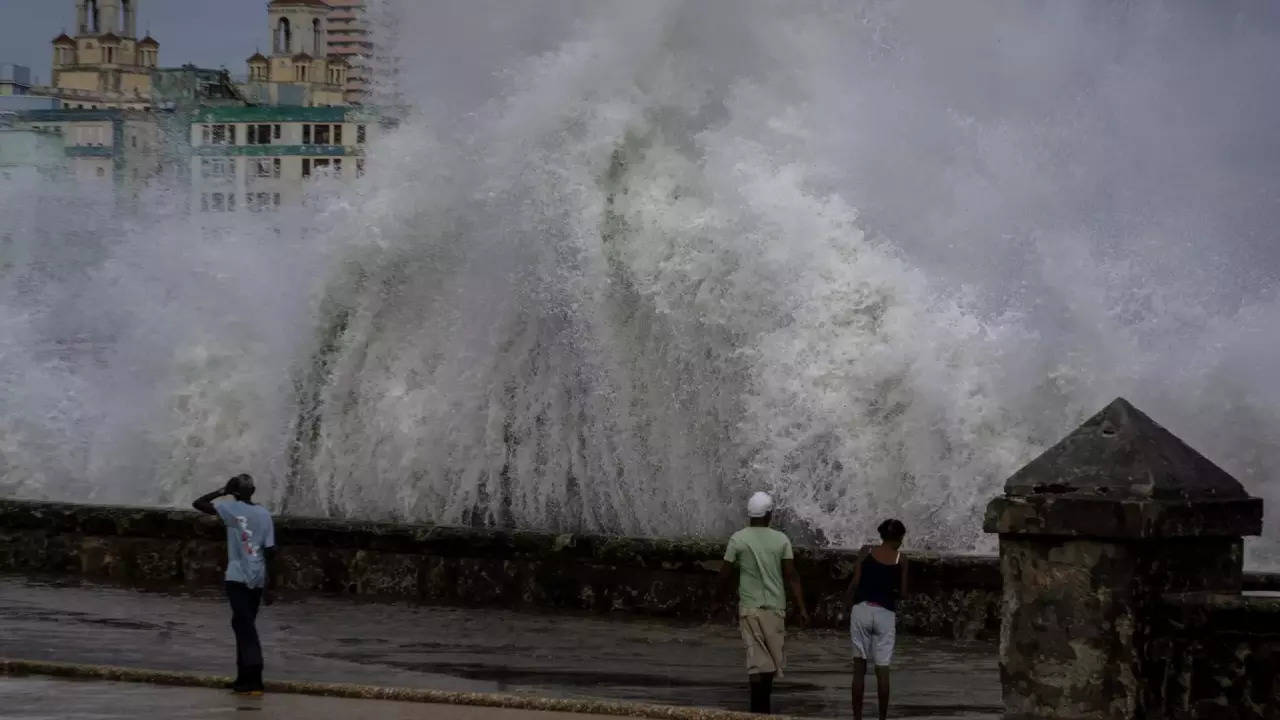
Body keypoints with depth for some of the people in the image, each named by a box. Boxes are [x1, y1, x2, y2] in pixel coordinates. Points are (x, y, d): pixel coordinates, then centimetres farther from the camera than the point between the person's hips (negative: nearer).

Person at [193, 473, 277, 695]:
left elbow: (198, 503, -3)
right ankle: (245, 677, 20)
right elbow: (270, 553, 4)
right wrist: (269, 587, 7)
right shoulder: (264, 514, 7)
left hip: (238, 577, -5)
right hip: (257, 580, 5)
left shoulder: (231, 508, -4)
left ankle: (254, 679, -19)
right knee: (245, 625, 16)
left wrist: (222, 491, 6)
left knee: (244, 626, -9)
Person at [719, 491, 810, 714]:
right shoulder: (781, 540, -1)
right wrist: (802, 608, -4)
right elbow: (791, 576, -6)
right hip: (775, 606, 1)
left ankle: (758, 708, -11)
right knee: (772, 657, 15)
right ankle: (764, 705, 27)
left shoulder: (738, 539, -3)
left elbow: (724, 577, -1)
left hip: (749, 607, -1)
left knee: (757, 659, -2)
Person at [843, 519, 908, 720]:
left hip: (862, 609, 1)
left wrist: (848, 606, 3)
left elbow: (854, 584, -3)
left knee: (859, 667, 5)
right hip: (885, 613, -1)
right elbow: (902, 594, 4)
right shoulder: (900, 559, 3)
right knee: (882, 669, 4)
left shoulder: (866, 554, 5)